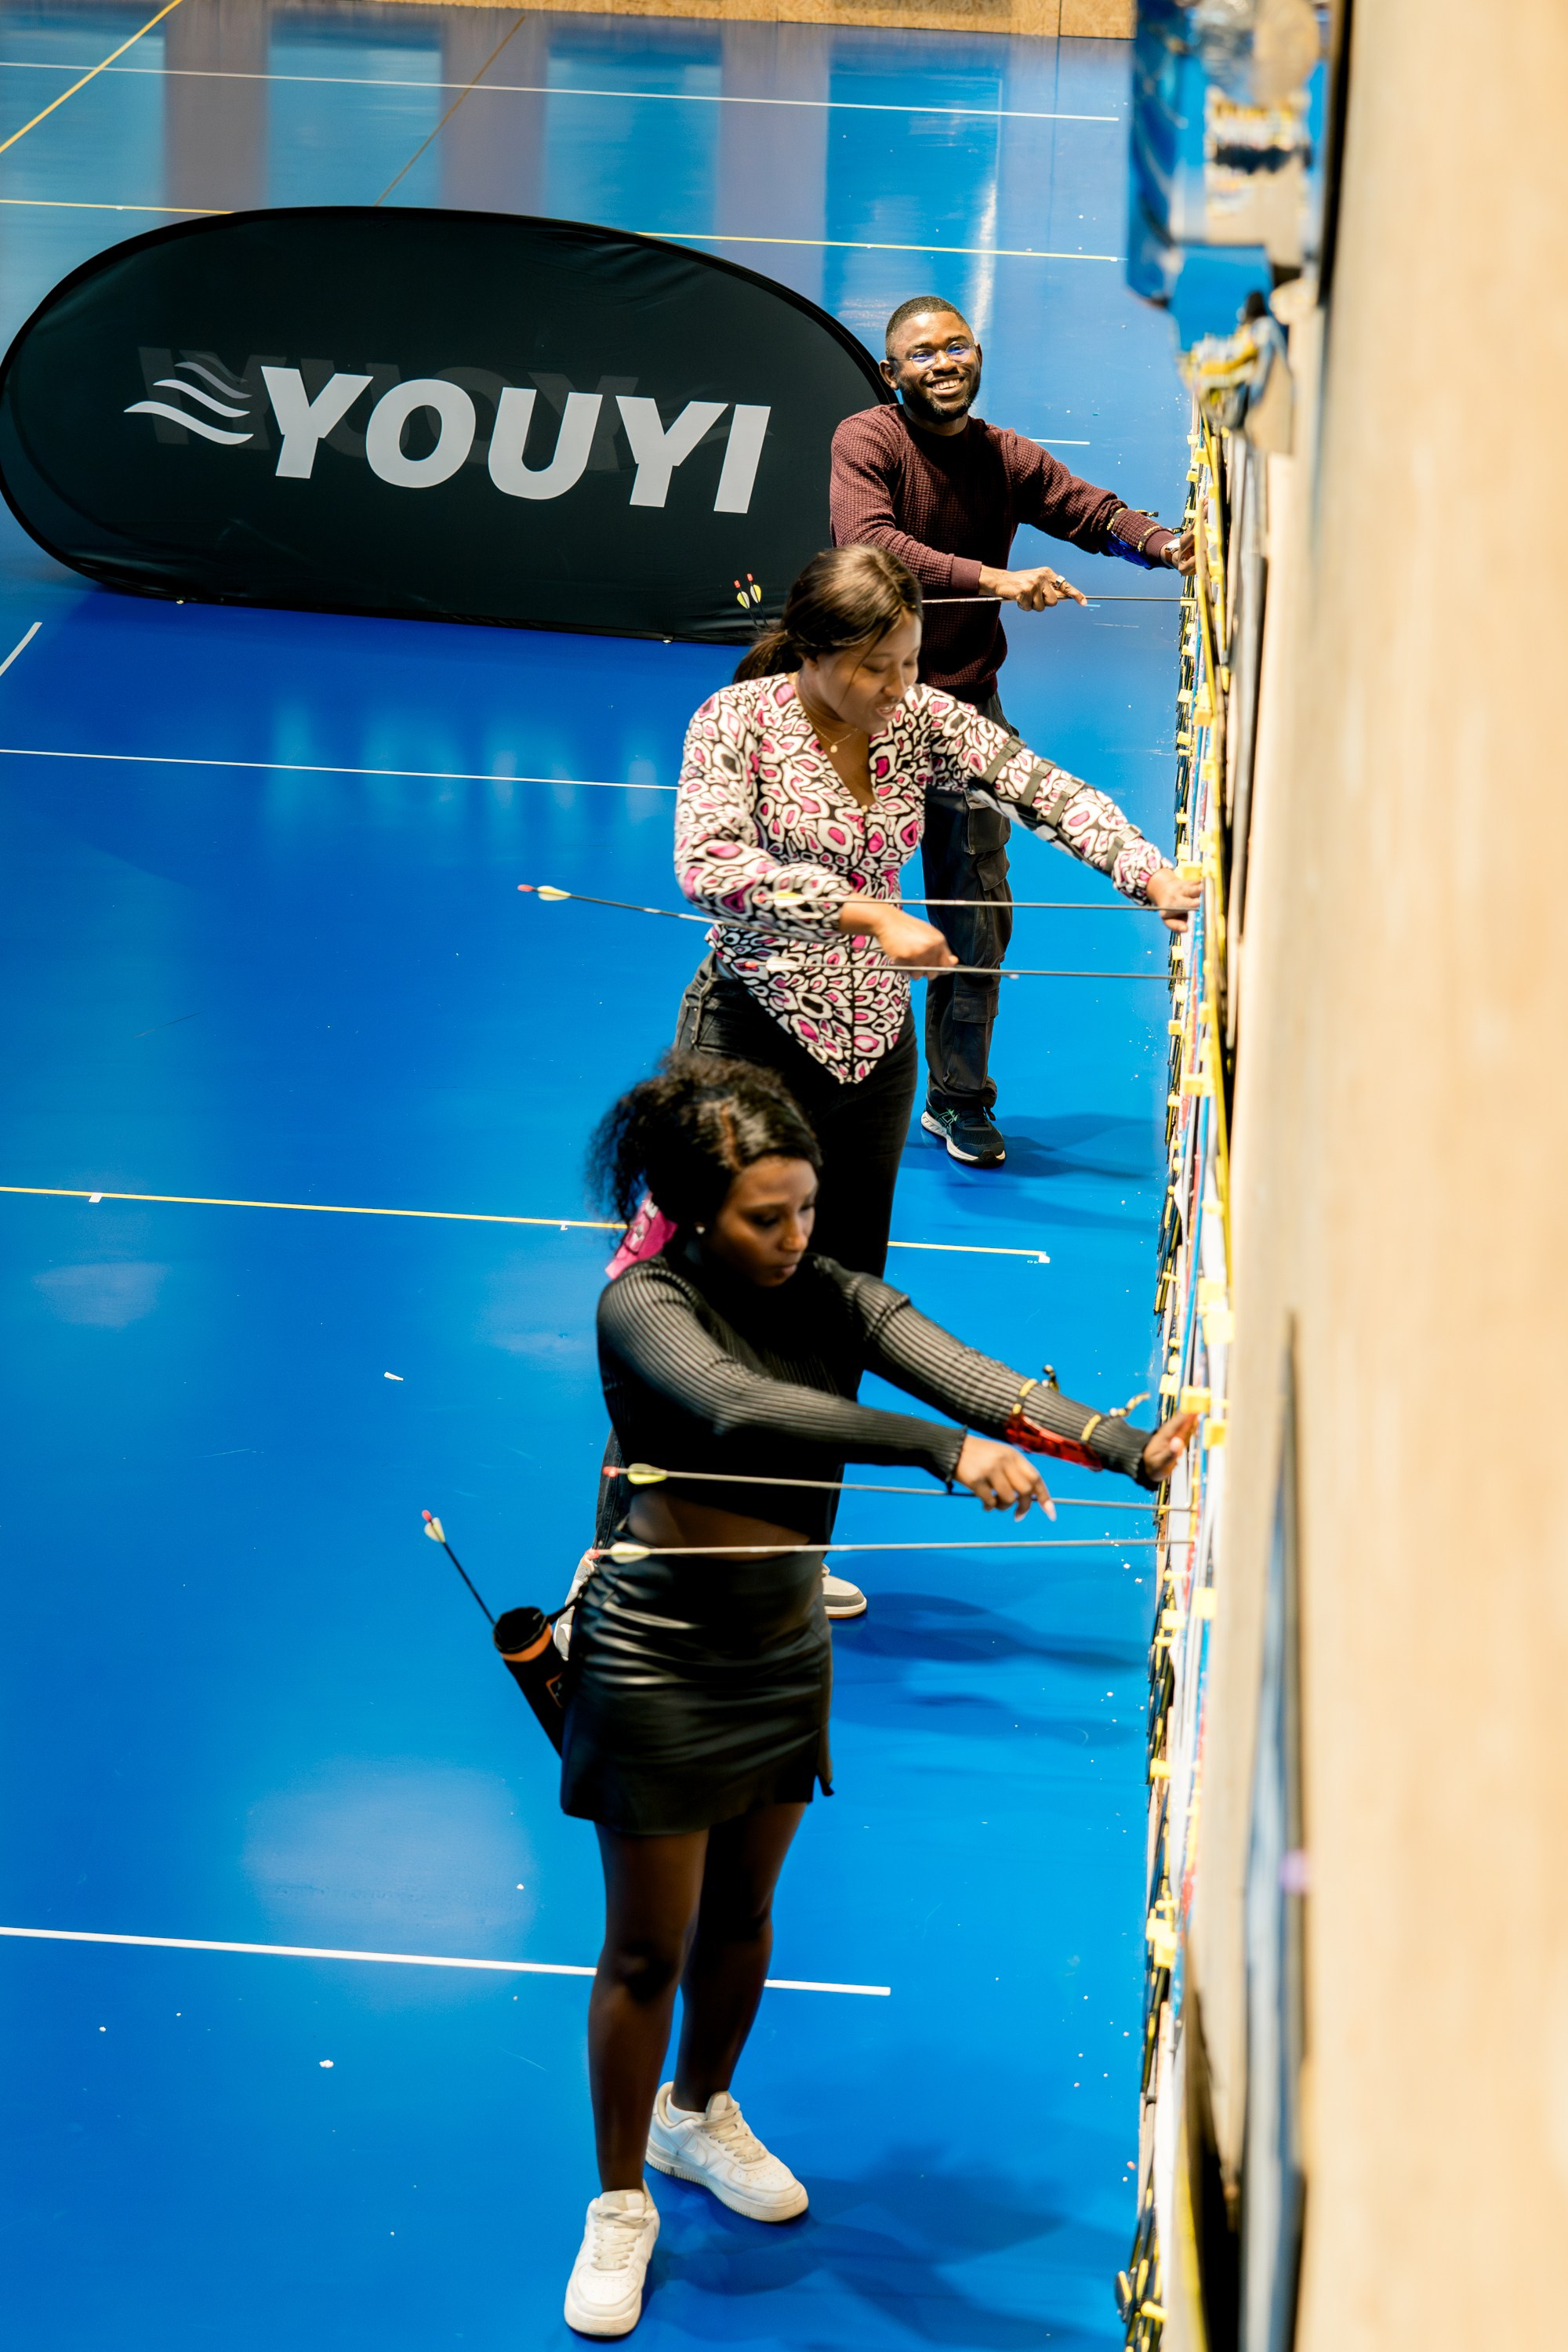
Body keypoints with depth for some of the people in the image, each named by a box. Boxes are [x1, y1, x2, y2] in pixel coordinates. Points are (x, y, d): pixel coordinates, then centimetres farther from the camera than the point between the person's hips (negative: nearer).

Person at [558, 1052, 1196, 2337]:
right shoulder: (645, 1305, -22)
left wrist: (1134, 1449, -39)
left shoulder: (833, 1297, -7)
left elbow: (974, 1379, -22)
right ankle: (621, 2205, 24)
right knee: (646, 1951, 6)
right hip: (657, 1661, -5)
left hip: (785, 1655, 5)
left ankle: (698, 2114, 48)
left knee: (743, 1911, 22)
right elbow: (738, 1409, -42)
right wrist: (944, 1449, -51)